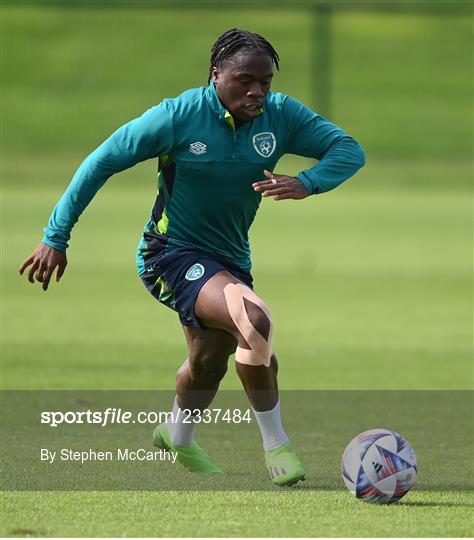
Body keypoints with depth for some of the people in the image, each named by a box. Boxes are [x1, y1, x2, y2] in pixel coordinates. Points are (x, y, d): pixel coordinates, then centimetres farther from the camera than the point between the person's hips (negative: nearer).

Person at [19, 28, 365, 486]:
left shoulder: (280, 115, -9)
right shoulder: (178, 117, -20)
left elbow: (349, 150, -9)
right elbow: (102, 162, -12)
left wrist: (306, 183, -30)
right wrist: (56, 237, -11)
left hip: (230, 258, 7)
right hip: (172, 254, -7)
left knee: (209, 361, 24)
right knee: (254, 320, -30)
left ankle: (178, 437, 56)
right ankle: (275, 445, -14)